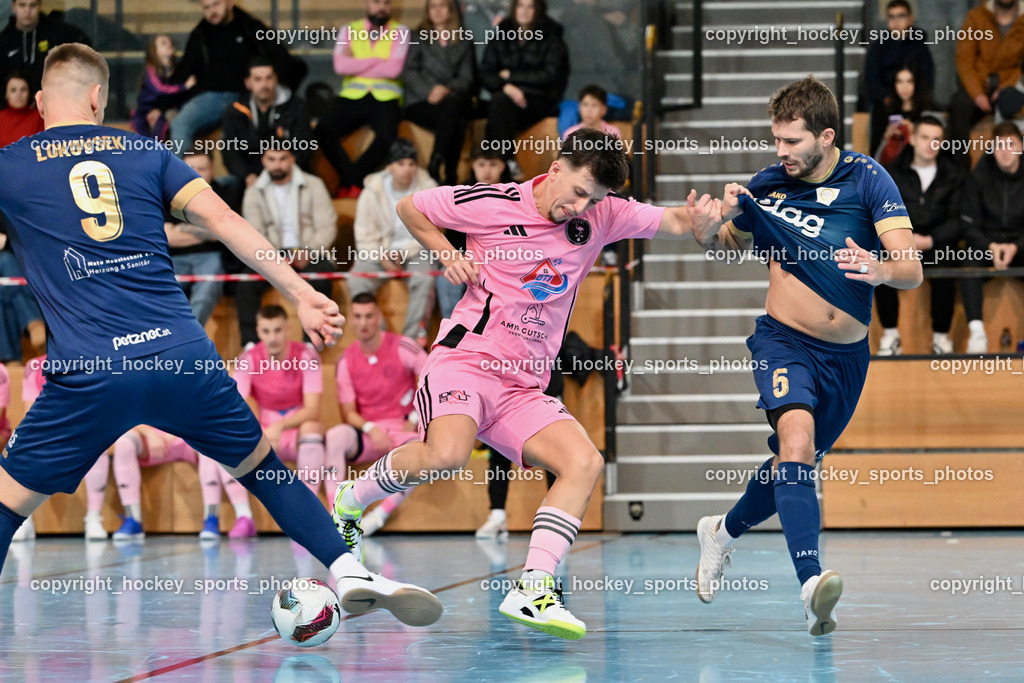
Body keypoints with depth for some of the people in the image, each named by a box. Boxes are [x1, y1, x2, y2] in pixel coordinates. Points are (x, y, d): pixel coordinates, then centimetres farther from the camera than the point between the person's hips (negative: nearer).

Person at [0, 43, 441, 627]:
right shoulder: (145, 153, 13)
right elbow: (222, 218, 4)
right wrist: (300, 292, 1)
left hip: (90, 378, -3)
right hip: (185, 358, 3)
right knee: (262, 467, 22)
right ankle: (351, 574, 13)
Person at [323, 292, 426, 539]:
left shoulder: (403, 348, -4)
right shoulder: (346, 361, 4)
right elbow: (349, 413, 3)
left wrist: (414, 421, -4)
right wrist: (371, 429, -16)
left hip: (403, 430, -2)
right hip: (366, 433, 2)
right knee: (335, 436, -32)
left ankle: (379, 516, -28)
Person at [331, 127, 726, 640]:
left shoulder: (600, 216, 6)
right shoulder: (493, 204, -5)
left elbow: (671, 222, 1)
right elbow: (409, 207, 9)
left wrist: (696, 217, -22)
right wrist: (447, 253, -7)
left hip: (523, 387, 5)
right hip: (465, 358, -5)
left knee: (585, 463, -17)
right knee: (447, 454, -33)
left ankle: (533, 589, -22)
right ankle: (348, 503, -6)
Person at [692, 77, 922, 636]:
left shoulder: (867, 179, -9)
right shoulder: (767, 185, -4)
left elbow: (913, 270, -16)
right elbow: (724, 243, 16)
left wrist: (878, 269, -39)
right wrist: (716, 219, -8)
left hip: (846, 354, 2)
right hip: (784, 340, -2)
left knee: (796, 465, 17)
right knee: (795, 439, -29)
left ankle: (724, 531, 47)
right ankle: (811, 582, -42)